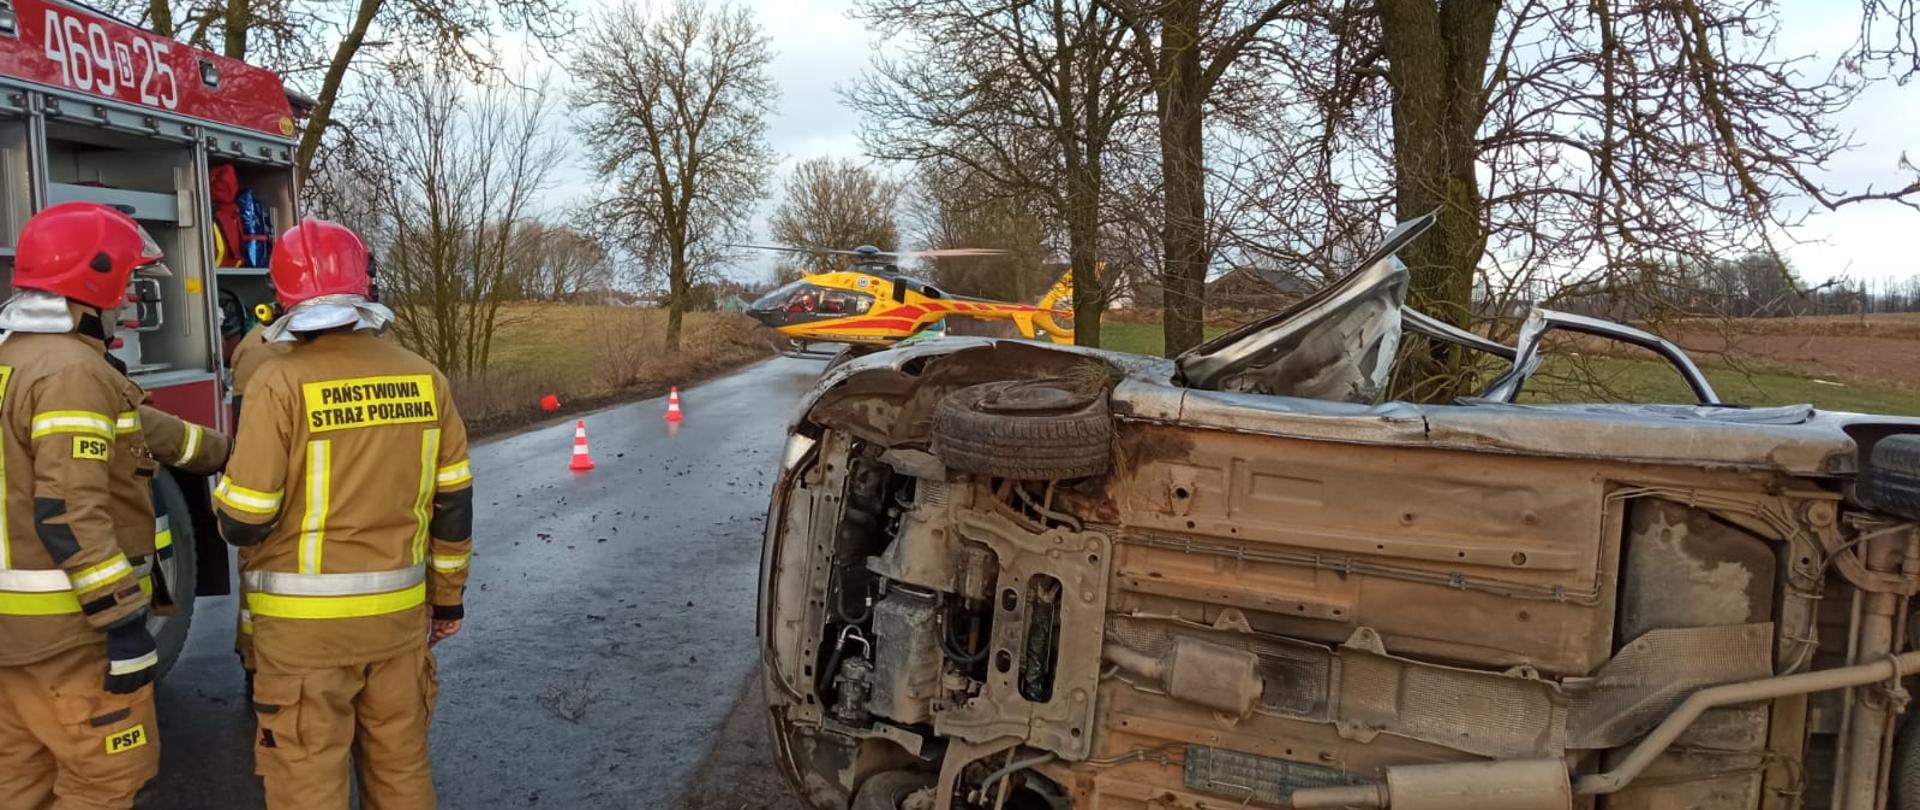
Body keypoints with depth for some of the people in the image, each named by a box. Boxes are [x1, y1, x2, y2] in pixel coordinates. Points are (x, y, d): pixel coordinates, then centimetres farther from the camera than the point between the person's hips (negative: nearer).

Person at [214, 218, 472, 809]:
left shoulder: (280, 383, -13)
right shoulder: (423, 377, 0)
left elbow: (243, 522, -12)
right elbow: (453, 502, 5)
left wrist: (231, 474, 10)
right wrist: (448, 595, 16)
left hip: (304, 620, -4)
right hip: (399, 609, 4)